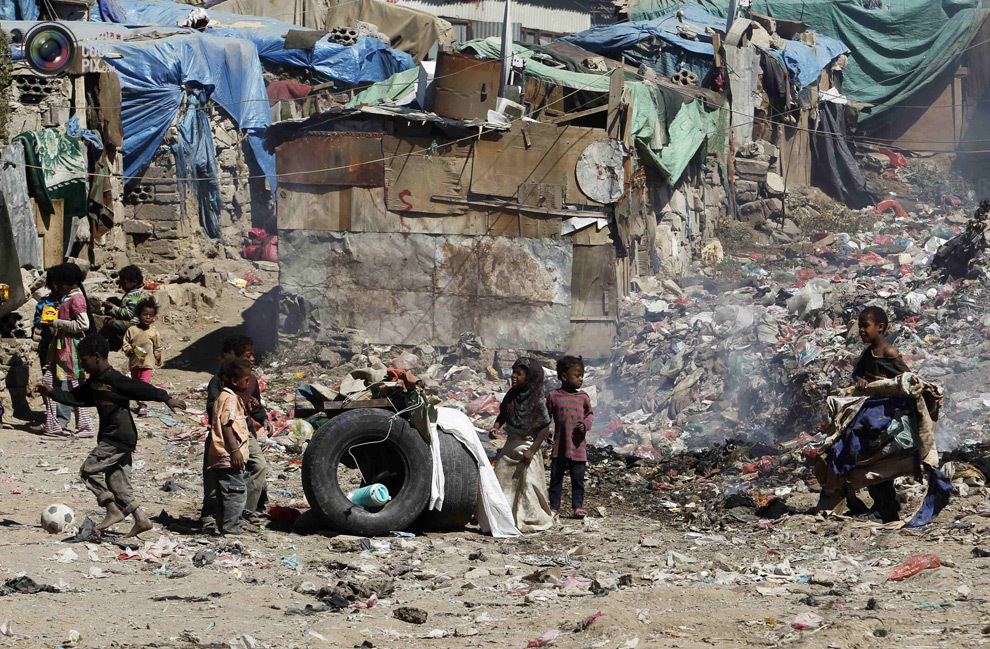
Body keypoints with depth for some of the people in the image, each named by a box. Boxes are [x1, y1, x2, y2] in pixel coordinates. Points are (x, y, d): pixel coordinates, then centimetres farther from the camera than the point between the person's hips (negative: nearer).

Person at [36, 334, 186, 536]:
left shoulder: (114, 380, -17)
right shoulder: (95, 381, 12)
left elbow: (142, 389, -23)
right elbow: (77, 398, 22)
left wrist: (166, 398, -31)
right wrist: (53, 393, 14)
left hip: (119, 438, -10)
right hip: (110, 437, 10)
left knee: (90, 469, -9)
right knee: (116, 480, 9)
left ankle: (113, 511, -5)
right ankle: (141, 519, 10)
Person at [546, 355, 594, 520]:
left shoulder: (583, 397, 4)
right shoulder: (554, 397, 0)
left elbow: (590, 414, 14)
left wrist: (586, 424, -6)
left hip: (578, 446, 1)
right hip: (559, 447, -1)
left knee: (578, 479, 5)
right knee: (556, 478, 5)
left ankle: (578, 506, 16)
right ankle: (554, 507, 13)